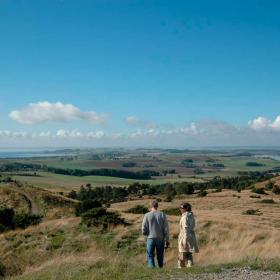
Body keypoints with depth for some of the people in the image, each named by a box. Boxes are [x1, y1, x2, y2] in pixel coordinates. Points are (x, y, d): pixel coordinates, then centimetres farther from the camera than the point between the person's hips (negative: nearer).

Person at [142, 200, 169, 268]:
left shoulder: (147, 215, -2)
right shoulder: (162, 215, 1)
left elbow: (144, 229, -3)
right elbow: (166, 229, -2)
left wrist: (146, 234, 18)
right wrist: (167, 240, 3)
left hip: (151, 238, -2)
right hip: (160, 239, 2)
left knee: (150, 255, 6)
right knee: (160, 256, 13)